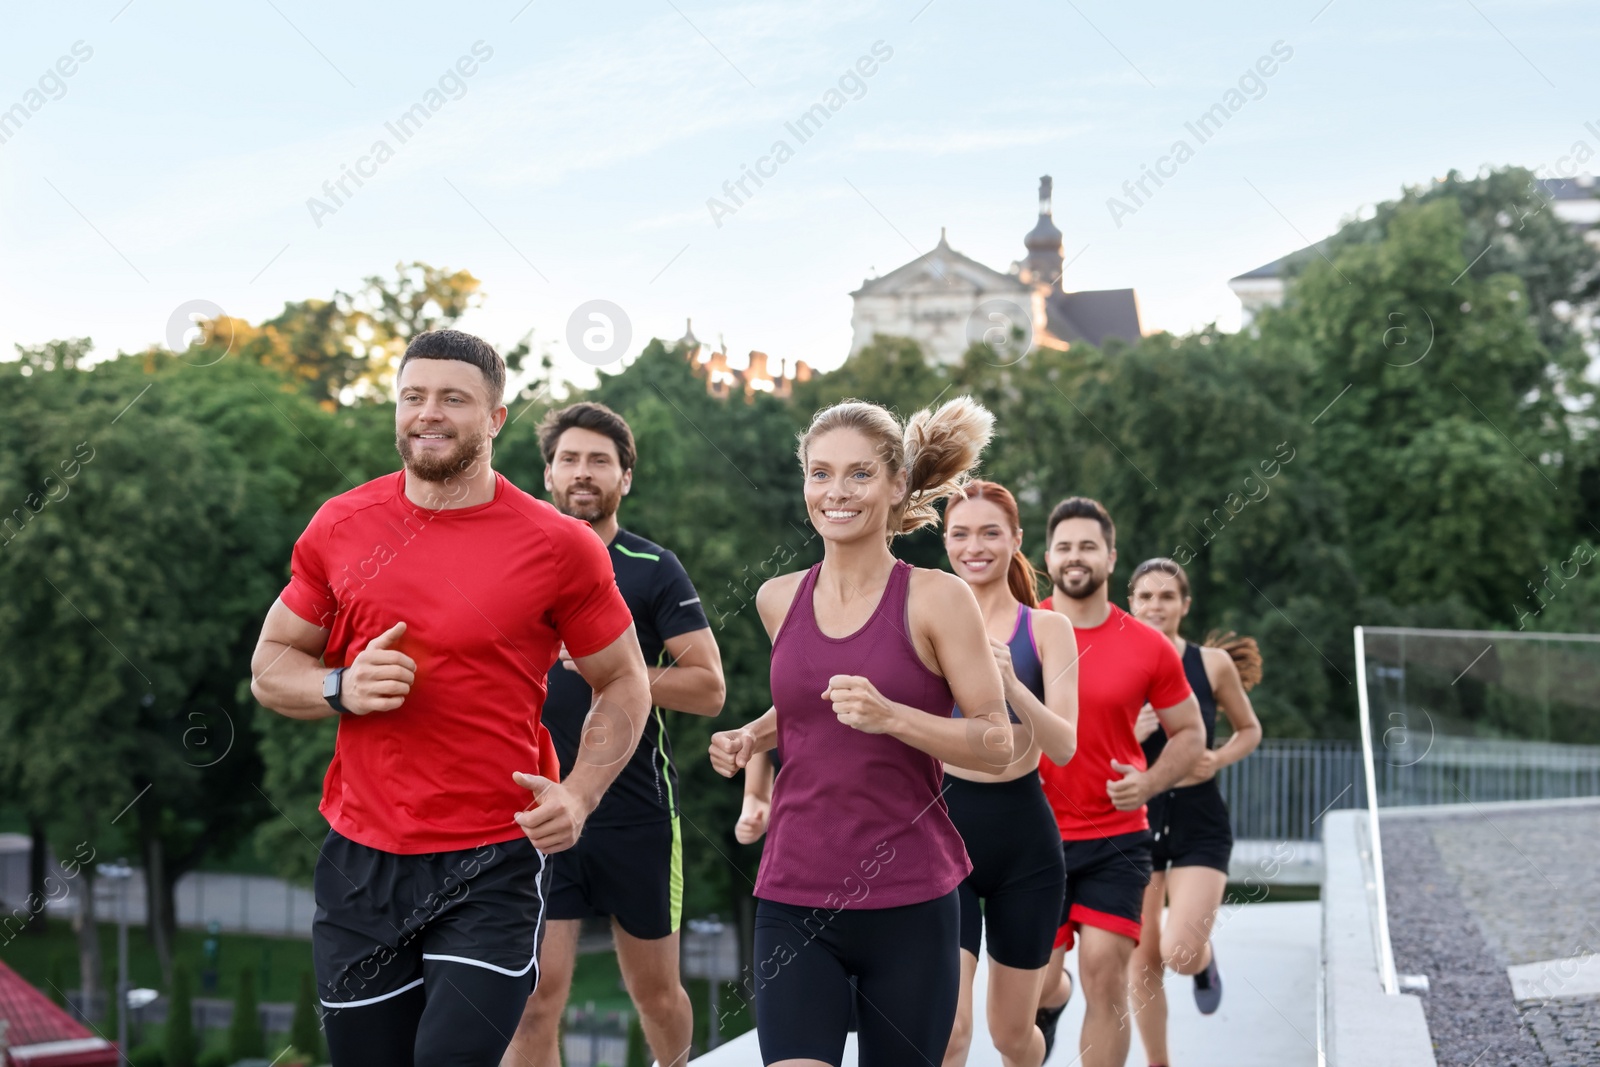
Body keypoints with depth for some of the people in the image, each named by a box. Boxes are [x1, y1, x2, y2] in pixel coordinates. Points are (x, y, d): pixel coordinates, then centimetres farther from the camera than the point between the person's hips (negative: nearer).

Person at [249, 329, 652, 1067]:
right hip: (361, 861, 3)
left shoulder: (557, 545, -5)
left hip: (492, 866, -3)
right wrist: (341, 689, -9)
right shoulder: (340, 528, 4)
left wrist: (580, 793, -10)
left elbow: (623, 683, 5)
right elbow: (271, 667, 12)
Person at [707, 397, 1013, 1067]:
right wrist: (750, 739, 6)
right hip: (793, 896, 2)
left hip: (908, 902, -2)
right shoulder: (779, 599, 7)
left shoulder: (936, 599, -6)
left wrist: (890, 717, -21)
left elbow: (997, 745, -7)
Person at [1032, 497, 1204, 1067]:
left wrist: (1148, 783, -8)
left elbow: (1190, 732, 10)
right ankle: (1051, 1000, 38)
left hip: (1116, 837, 0)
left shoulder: (1150, 649, -1)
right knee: (1036, 984, 1)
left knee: (1105, 976, -8)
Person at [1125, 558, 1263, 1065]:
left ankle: (1205, 959, 23)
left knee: (1180, 953, -15)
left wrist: (1217, 759, -8)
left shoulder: (1214, 663, -3)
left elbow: (1250, 730, 11)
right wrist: (1128, 735, -20)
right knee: (1143, 963, 5)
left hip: (1199, 821, -1)